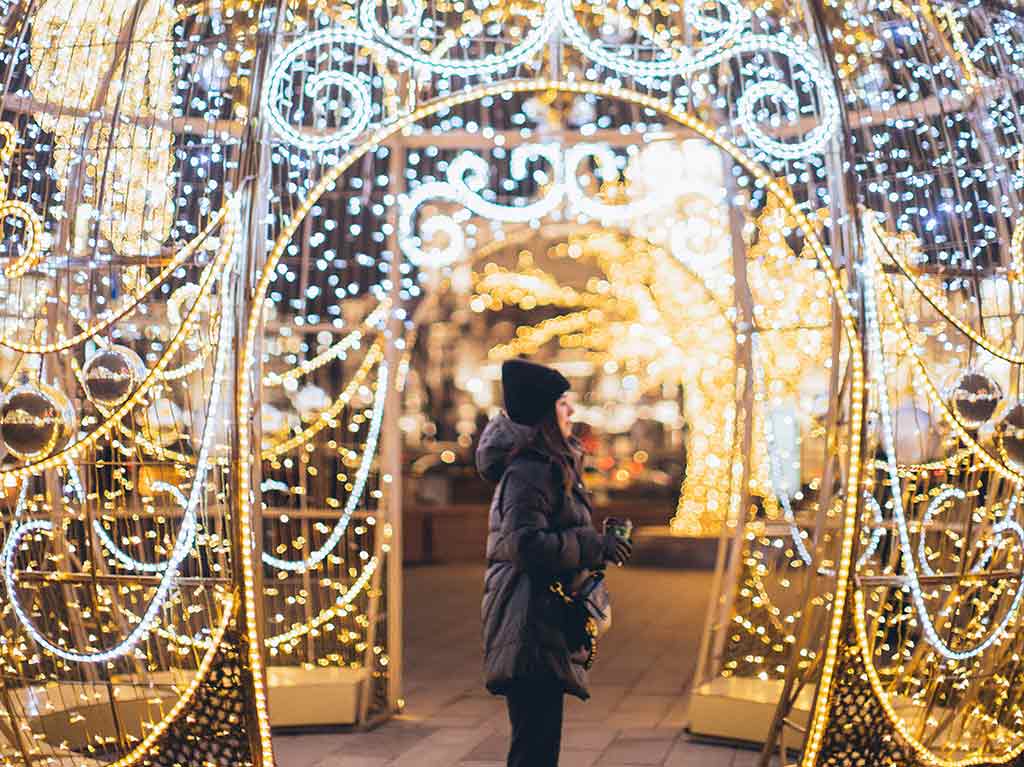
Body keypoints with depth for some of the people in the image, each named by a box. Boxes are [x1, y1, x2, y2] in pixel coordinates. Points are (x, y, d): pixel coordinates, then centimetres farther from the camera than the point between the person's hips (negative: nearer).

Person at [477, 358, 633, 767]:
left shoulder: (550, 466, 17)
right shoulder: (530, 472, -15)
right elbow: (526, 543, -25)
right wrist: (594, 546, -19)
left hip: (544, 623, 11)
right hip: (531, 625, -11)